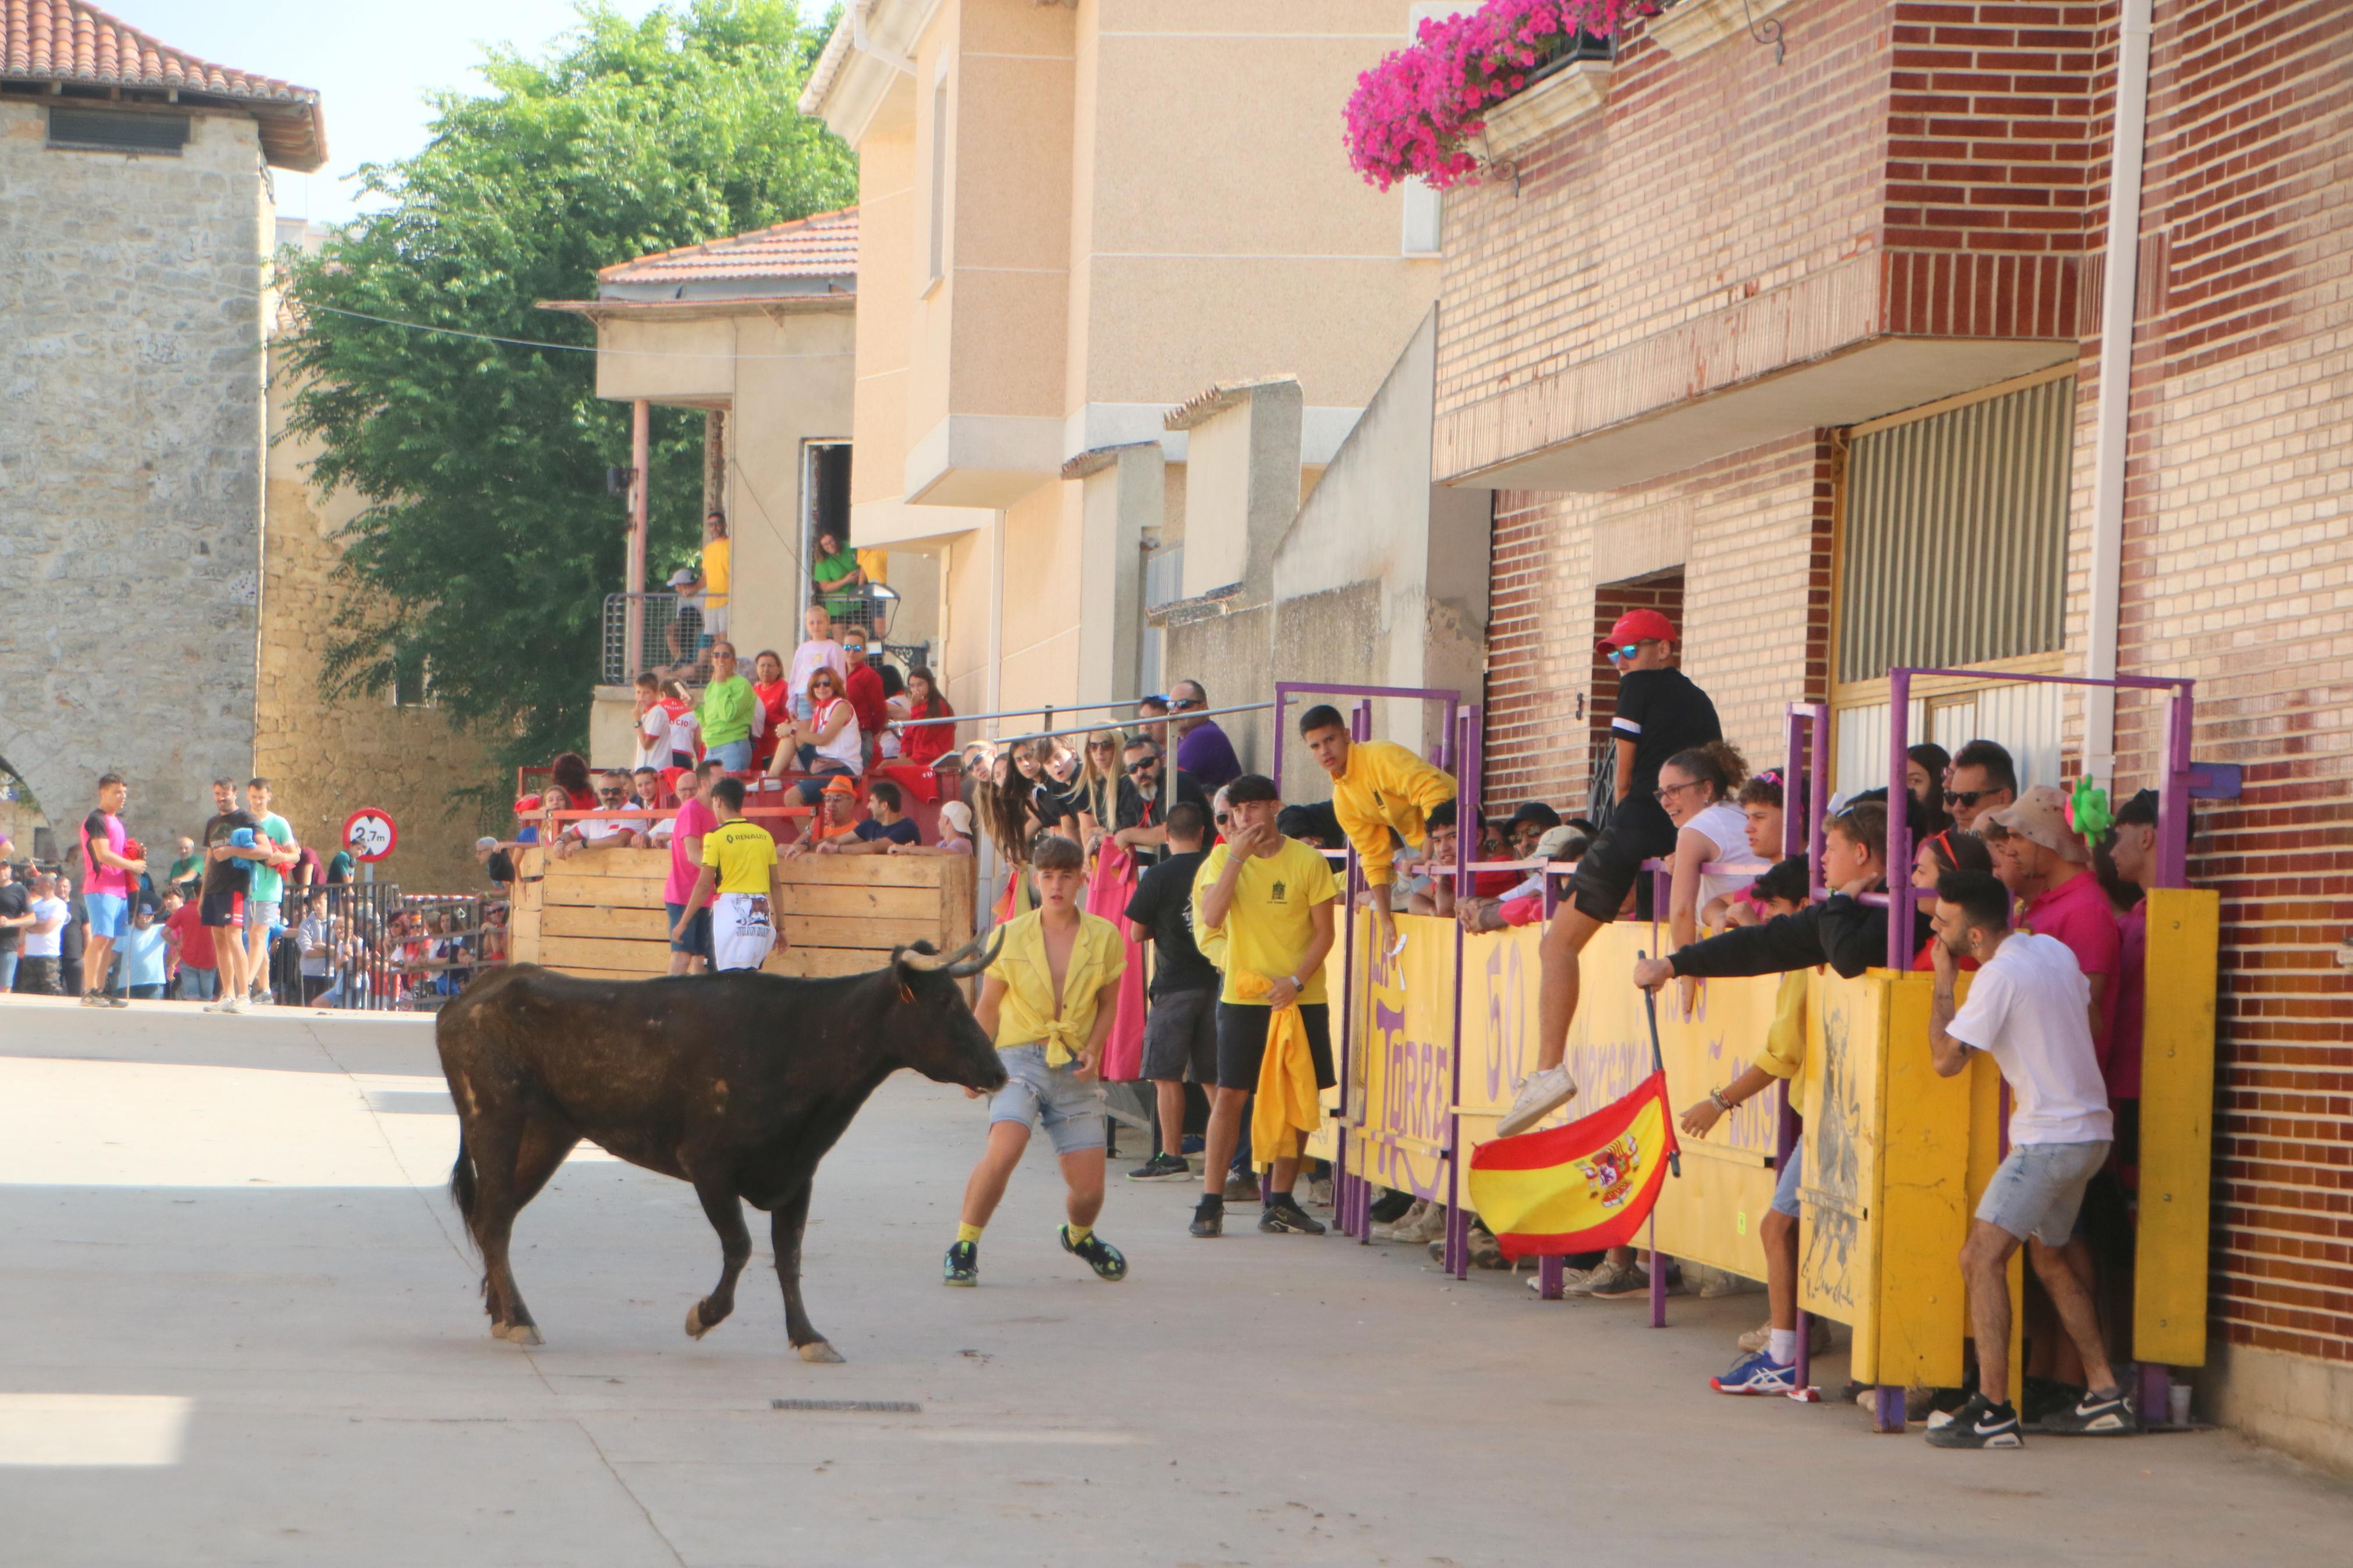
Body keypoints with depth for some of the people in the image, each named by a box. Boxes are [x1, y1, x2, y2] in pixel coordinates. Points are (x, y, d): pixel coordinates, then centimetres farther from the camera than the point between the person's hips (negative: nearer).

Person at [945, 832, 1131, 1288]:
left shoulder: (1104, 937, 3)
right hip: (1020, 1057, -2)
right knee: (1003, 1149, -29)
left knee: (1088, 1188, -1)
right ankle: (964, 1246, -13)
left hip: (1075, 1067, 2)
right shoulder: (1010, 937, 0)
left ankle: (1080, 1236, 36)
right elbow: (989, 1006, 6)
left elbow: (1108, 1004, 13)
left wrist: (1093, 1050, -4)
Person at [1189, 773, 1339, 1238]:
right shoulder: (1223, 858, 1)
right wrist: (1238, 855, -19)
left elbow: (1324, 932, -1)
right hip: (1242, 995, 0)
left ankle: (1280, 1200, 14)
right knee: (1229, 1095, -6)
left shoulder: (1308, 861, -2)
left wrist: (1296, 981, -15)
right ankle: (1211, 1202, -4)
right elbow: (1211, 918, -14)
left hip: (1300, 998, 0)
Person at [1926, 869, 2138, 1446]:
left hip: (2049, 1138, -10)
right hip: (2090, 1130, 10)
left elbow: (1946, 1059, -14)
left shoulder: (1999, 976, -17)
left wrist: (1943, 983, -4)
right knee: (2049, 1256, 23)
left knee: (1982, 1258, -13)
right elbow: (2088, 1012, 23)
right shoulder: (2055, 950, 9)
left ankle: (1993, 1412, -21)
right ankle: (2105, 1397, 24)